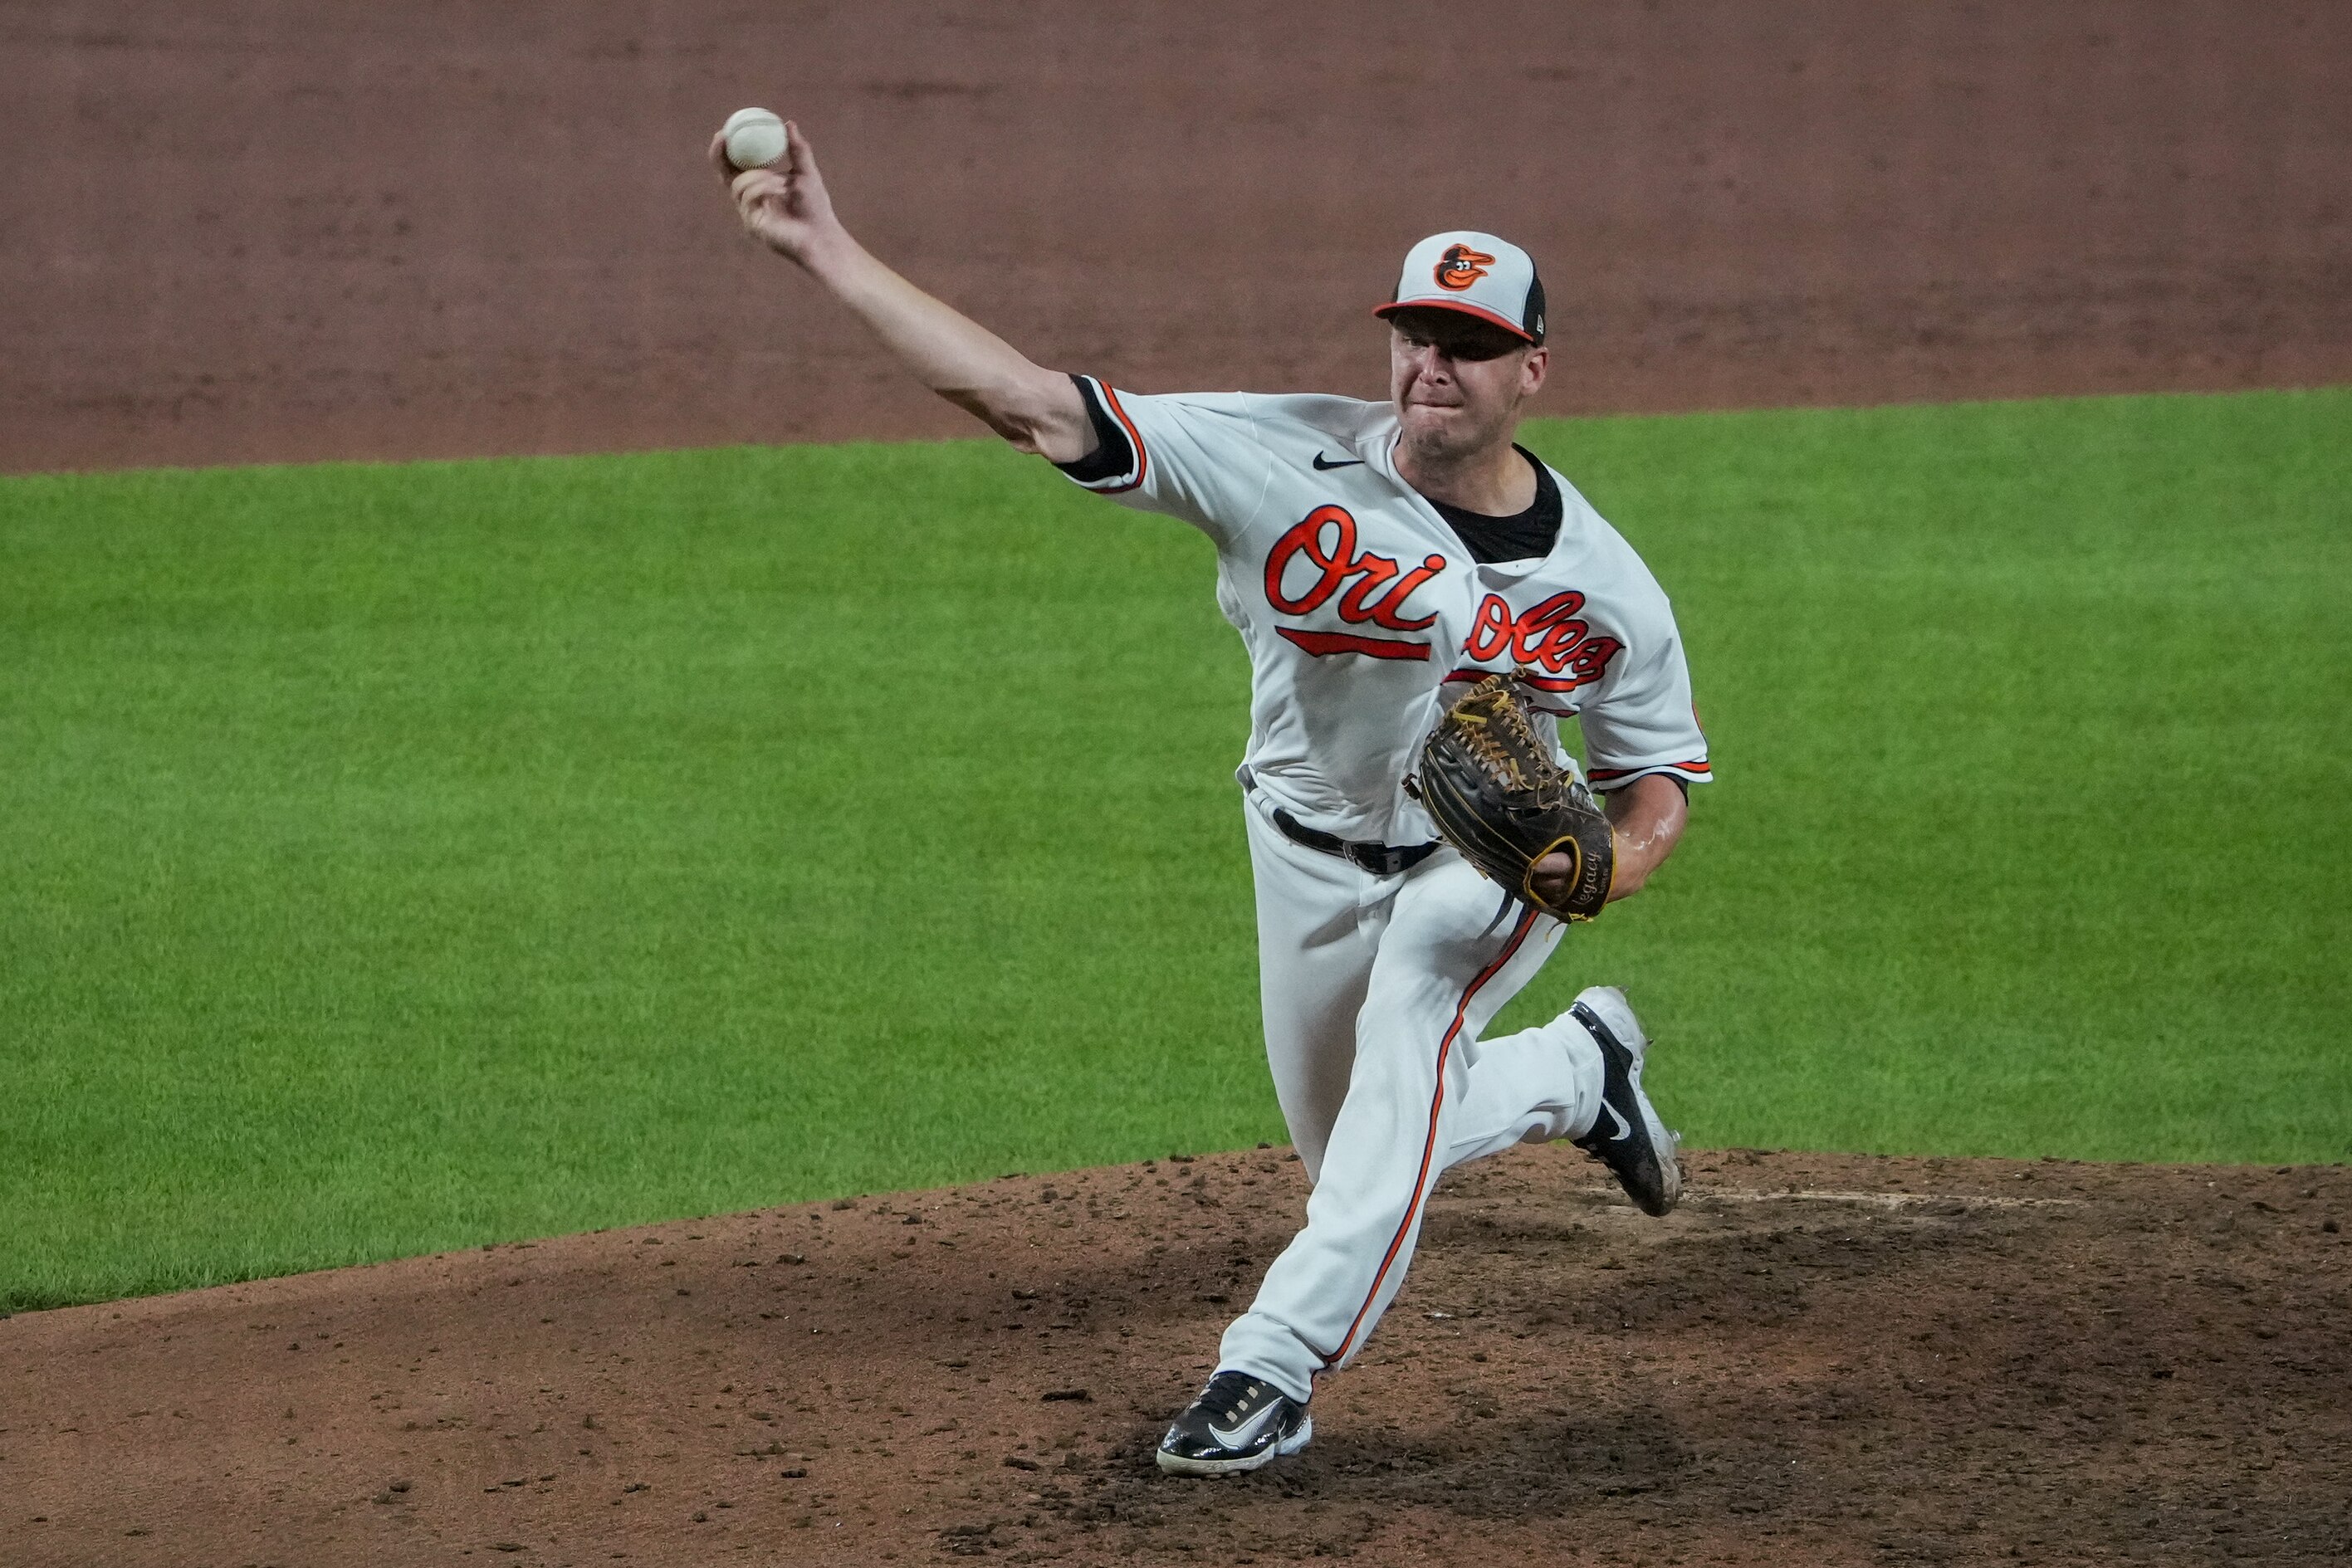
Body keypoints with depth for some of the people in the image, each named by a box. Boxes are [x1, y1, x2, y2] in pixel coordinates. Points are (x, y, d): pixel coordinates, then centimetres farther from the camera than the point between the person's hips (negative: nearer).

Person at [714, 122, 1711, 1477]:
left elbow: (1662, 778, -5)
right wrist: (823, 246, -37)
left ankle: (1275, 1366, -33)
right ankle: (1577, 1073, 46)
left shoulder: (1602, 588, -20)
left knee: (1412, 1020, -33)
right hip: (1313, 854, 3)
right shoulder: (1287, 463, -24)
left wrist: (1613, 865, -31)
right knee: (1360, 1155, 15)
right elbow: (1032, 404, -29)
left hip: (1490, 863, -3)